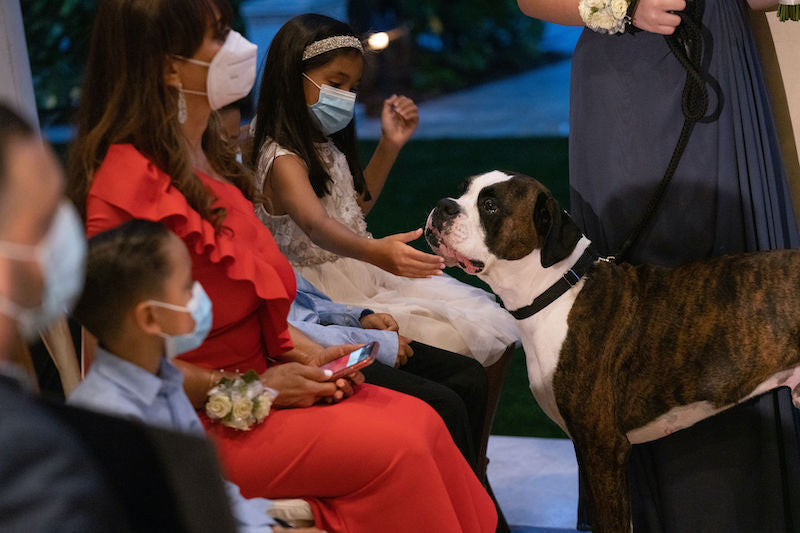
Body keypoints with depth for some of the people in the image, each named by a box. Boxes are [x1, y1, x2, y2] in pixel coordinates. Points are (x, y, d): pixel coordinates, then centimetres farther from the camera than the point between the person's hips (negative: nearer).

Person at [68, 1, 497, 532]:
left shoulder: (206, 159, 12)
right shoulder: (128, 185, -18)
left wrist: (305, 352, 4)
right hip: (196, 424, -9)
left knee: (420, 420, -10)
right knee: (393, 448, -21)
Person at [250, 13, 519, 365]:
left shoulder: (325, 145, 12)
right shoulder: (281, 160, -20)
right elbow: (315, 224, -39)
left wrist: (390, 145, 16)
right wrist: (374, 252, -57)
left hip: (361, 273, 9)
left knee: (484, 326, -2)